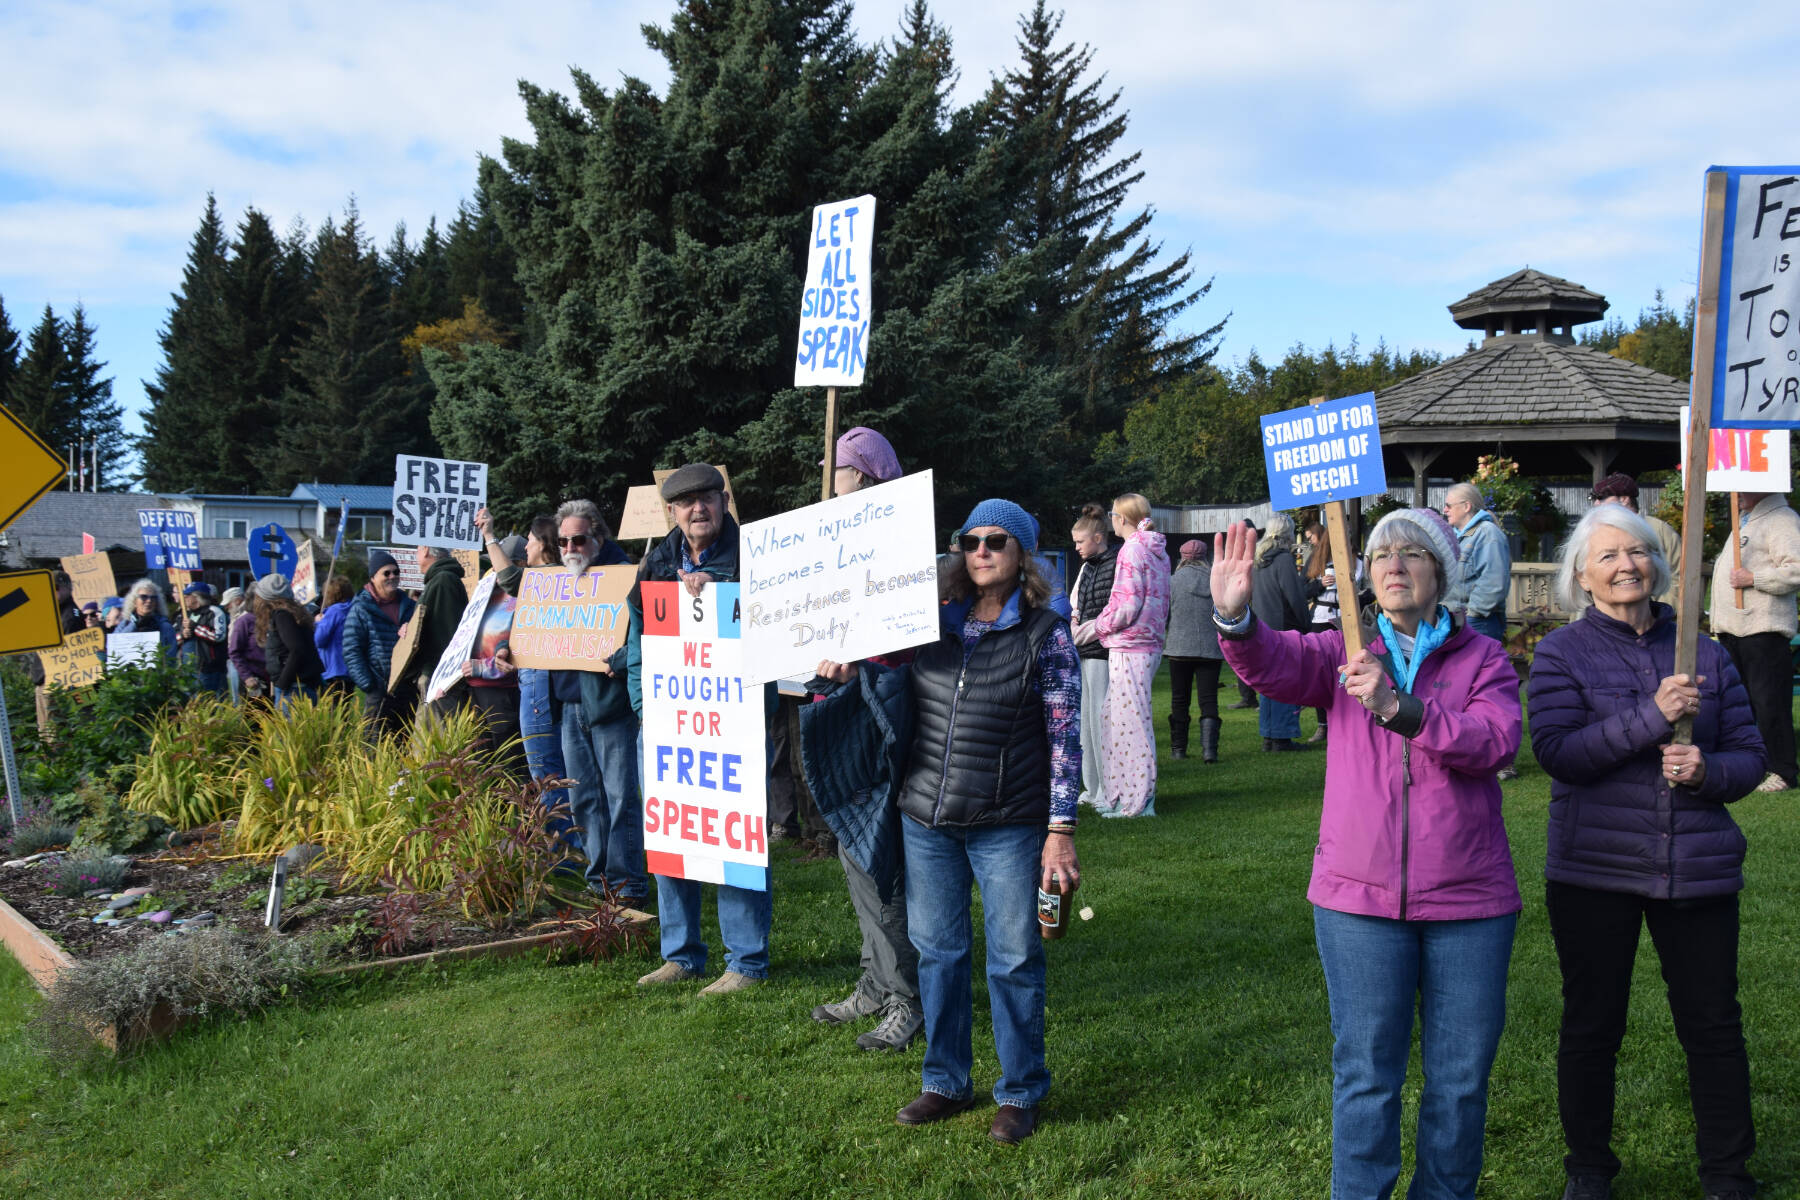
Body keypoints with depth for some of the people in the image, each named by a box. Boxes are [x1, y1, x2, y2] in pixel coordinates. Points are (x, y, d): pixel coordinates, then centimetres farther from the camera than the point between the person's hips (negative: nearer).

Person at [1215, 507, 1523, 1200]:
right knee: (1365, 1073, 5)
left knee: (1462, 1073, 10)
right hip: (1360, 896, 0)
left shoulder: (1483, 659, 4)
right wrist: (1235, 618, -38)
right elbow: (1276, 663, -15)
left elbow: (1493, 741, -15)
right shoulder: (1346, 652, 5)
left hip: (1468, 897, 1)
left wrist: (1396, 707, -29)